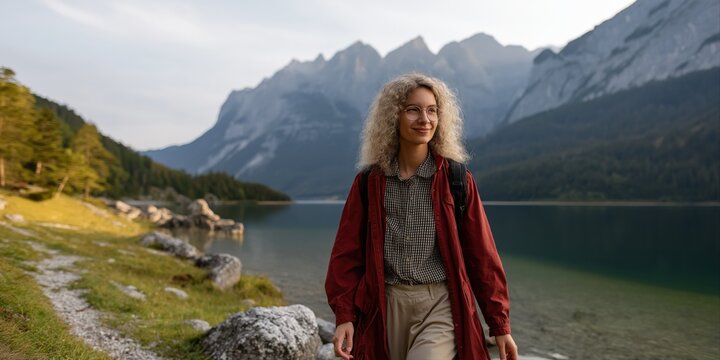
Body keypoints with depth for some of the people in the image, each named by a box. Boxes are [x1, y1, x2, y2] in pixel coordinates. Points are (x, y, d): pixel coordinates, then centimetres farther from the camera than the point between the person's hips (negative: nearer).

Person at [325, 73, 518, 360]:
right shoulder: (370, 180, 2)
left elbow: (482, 255, 2)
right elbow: (347, 252, 4)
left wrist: (499, 324, 4)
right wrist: (344, 315, -4)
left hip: (439, 307, -2)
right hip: (386, 307, 2)